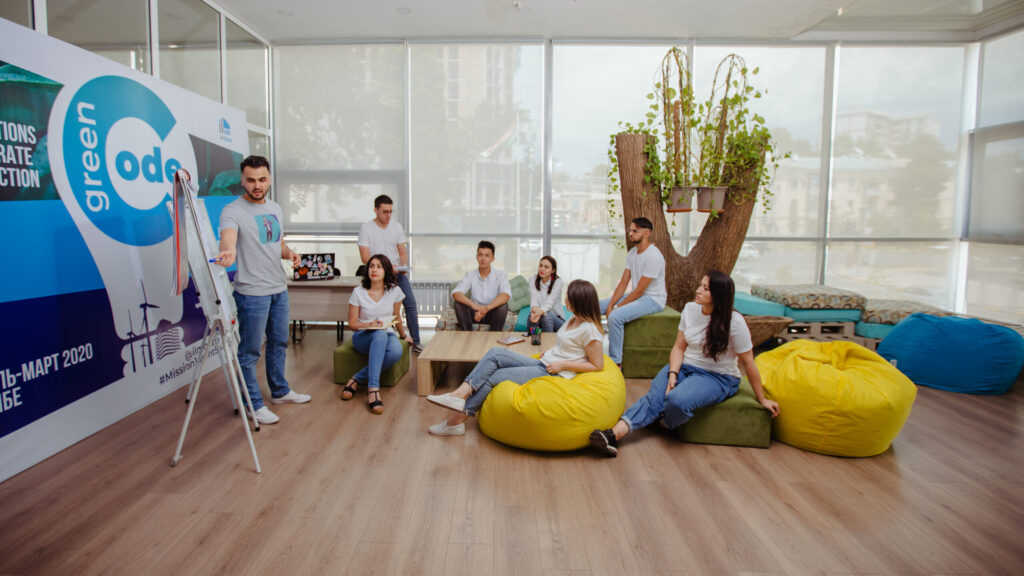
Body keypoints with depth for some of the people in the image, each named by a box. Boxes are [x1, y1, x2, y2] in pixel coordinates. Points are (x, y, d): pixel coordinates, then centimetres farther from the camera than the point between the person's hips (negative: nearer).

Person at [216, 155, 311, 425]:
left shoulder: (275, 208, 11)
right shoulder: (233, 211, -14)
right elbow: (227, 237, -34)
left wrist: (289, 253, -1)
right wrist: (228, 251, -57)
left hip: (279, 289, 8)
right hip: (252, 292, -8)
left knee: (279, 343, 20)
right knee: (250, 351, 2)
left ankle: (280, 391, 37)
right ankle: (254, 405, 14)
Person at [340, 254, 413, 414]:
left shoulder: (394, 291, 0)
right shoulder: (358, 292, -4)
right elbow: (352, 323, 1)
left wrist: (403, 336, 27)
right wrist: (370, 325, -17)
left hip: (387, 335, 2)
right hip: (363, 336, -2)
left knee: (396, 351, -37)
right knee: (380, 335, -40)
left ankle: (357, 379, -25)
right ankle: (373, 388, -45)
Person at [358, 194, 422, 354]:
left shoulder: (396, 226, 9)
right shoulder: (366, 228, -4)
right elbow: (365, 257, -9)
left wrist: (404, 266, -8)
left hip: (397, 272, 4)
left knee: (410, 303, -7)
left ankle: (416, 343, -2)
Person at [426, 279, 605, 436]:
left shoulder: (589, 329, -14)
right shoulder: (574, 320, 13)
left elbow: (597, 365, -13)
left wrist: (562, 364, -14)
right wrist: (550, 353, 8)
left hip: (553, 374, -9)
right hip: (542, 364, 9)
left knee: (492, 377, -13)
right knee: (495, 353, -12)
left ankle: (458, 420, -5)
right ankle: (461, 393, -23)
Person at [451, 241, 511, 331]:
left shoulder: (500, 274, -8)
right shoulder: (470, 275, -4)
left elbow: (506, 295, -28)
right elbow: (455, 293, -21)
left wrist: (486, 309, -42)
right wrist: (473, 305, -41)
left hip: (493, 313, -1)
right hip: (475, 313, 1)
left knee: (503, 305, -31)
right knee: (458, 303, -24)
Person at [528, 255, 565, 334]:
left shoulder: (558, 281, -11)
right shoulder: (533, 279, -3)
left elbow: (550, 301, -25)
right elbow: (534, 298, -17)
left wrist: (541, 311, -47)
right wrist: (534, 308, -43)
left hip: (556, 318, -1)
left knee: (547, 315, -35)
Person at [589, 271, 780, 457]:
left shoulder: (734, 322, -17)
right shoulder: (690, 309, -1)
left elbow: (748, 362, -9)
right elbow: (679, 347, 3)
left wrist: (762, 400, -2)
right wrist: (672, 374, -15)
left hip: (718, 377, -5)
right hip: (685, 366, 5)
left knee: (677, 400, -33)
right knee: (654, 396, -23)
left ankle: (665, 425, 0)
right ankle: (614, 434, -37)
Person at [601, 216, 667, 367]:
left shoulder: (653, 256, -22)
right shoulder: (632, 252, 6)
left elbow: (639, 291, -22)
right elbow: (623, 283, 4)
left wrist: (617, 307, -18)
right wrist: (611, 305, -7)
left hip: (653, 300, -9)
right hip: (636, 295, 10)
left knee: (616, 316, -32)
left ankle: (615, 362, -22)